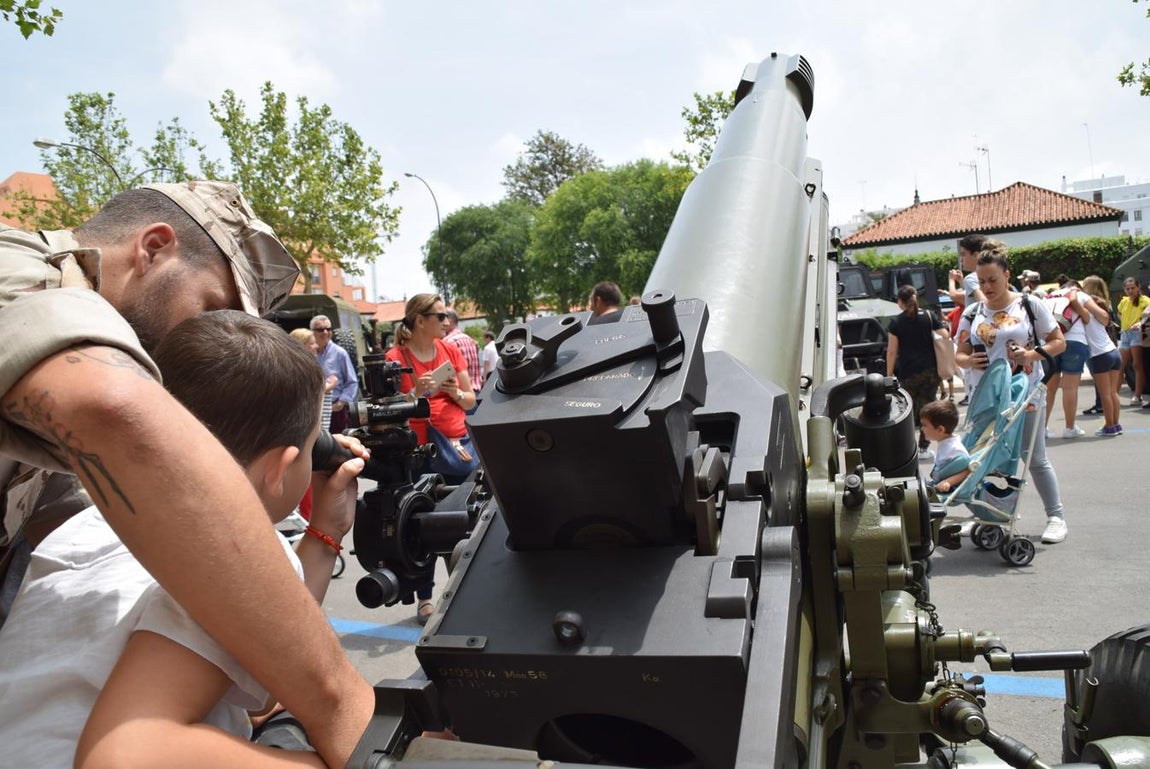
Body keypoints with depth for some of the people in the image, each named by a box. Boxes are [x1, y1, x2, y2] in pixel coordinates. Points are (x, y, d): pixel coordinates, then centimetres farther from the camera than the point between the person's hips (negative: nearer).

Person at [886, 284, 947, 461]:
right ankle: (923, 448, 8)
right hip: (931, 371, 2)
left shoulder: (896, 322, -2)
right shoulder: (929, 317, 4)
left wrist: (889, 374, 3)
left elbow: (892, 351, -3)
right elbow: (946, 336, 0)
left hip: (907, 374, -2)